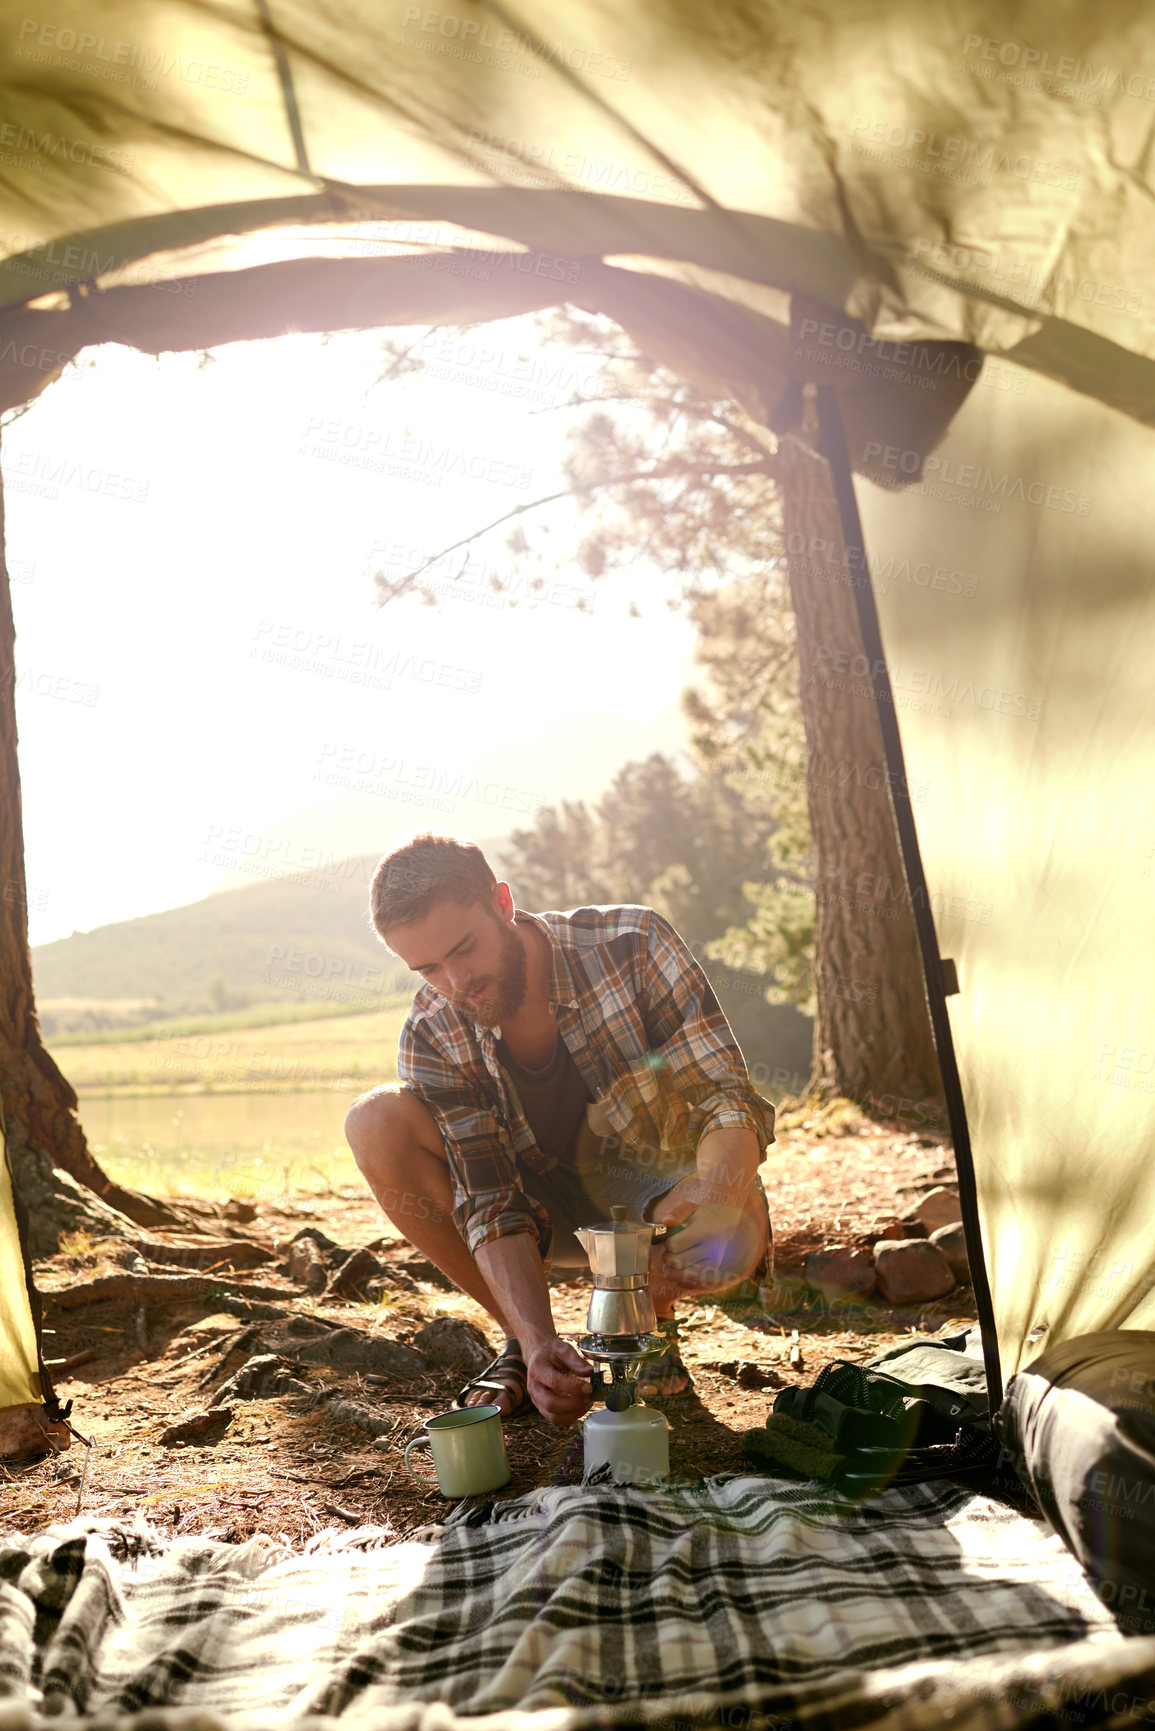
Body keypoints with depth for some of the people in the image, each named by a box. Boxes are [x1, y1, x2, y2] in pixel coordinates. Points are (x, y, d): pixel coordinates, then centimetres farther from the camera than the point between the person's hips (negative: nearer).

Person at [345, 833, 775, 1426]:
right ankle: (522, 1340, -7)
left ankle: (650, 1310, 0)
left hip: (656, 1187, -2)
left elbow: (731, 1102, -25)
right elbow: (494, 1205, -21)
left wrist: (716, 1193, -48)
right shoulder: (431, 1038, -17)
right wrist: (536, 1340, -37)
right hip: (548, 1211, 3)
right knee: (376, 1124, -23)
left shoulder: (632, 944, -23)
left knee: (731, 1239, -40)